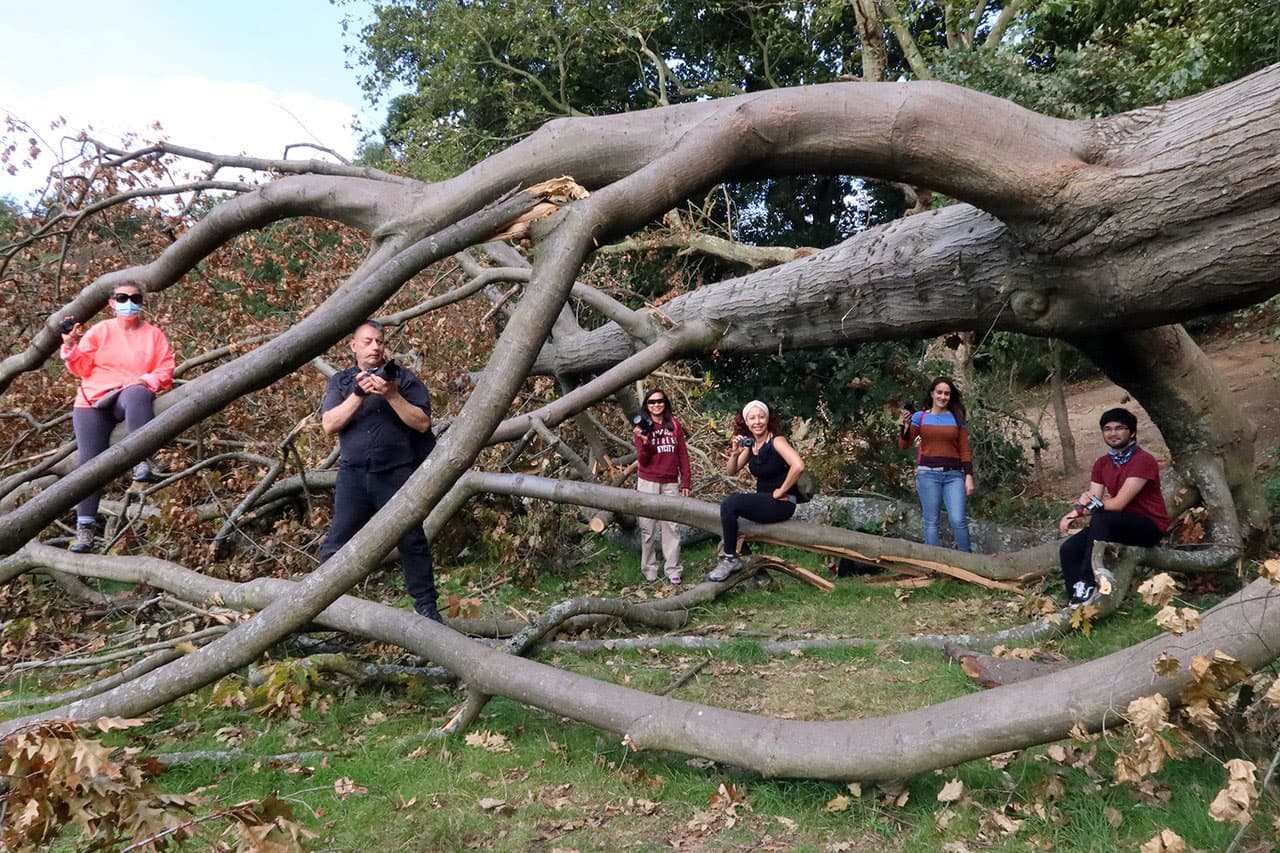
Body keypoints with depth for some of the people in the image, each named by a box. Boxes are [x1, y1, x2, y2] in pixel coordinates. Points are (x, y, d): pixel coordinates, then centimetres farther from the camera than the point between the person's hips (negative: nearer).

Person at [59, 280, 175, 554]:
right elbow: (82, 368, 7)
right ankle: (84, 527, -7)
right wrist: (70, 346, -10)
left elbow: (166, 371, 3)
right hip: (93, 402, 2)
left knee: (137, 395, -42)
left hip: (132, 397, -2)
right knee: (90, 460, -11)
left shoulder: (154, 335, 9)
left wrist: (147, 380, -16)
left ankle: (142, 460, -48)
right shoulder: (100, 331, 12)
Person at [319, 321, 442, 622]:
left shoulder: (403, 378, 5)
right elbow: (329, 425, -2)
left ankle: (426, 605, 12)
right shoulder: (340, 381, 12)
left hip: (398, 474, -1)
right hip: (353, 474, 2)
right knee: (337, 544, -1)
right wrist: (359, 395, -13)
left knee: (412, 541, 2)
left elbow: (422, 423, -5)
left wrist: (391, 395, -16)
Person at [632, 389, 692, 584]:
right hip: (648, 483, -1)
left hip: (670, 483, 1)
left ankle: (673, 570, 4)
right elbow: (642, 461, -6)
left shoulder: (674, 425, 6)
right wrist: (644, 442, -24)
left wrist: (686, 482, 4)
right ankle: (649, 570, 9)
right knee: (648, 528, 2)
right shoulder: (641, 428, 0)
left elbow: (683, 454, 8)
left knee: (671, 526, -2)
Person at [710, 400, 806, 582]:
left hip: (782, 503, -8)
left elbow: (798, 465, -30)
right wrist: (734, 454, -12)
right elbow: (731, 472, 8)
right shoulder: (750, 444, 7)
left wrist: (781, 491, -20)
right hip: (763, 501, 8)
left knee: (729, 504, -21)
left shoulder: (777, 441, -15)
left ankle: (731, 558, -9)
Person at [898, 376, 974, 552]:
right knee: (931, 521, 1)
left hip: (954, 474, 0)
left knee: (958, 520, -10)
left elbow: (964, 450, 8)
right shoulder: (920, 416, 6)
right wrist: (906, 425, -11)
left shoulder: (957, 418, 8)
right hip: (928, 473, 0)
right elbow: (904, 445, 5)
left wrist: (969, 476, 0)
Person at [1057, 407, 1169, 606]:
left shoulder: (1143, 461, -16)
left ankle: (1087, 584, -35)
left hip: (1149, 526, -7)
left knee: (1101, 518, -35)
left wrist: (1079, 509, -21)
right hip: (1118, 526, 7)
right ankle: (1075, 603, -16)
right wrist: (1084, 503, -26)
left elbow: (1119, 503, -22)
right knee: (1069, 549, -14)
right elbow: (1092, 501, -1)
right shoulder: (1102, 464, 8)